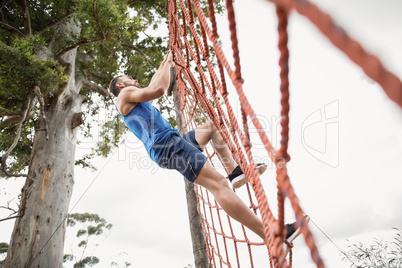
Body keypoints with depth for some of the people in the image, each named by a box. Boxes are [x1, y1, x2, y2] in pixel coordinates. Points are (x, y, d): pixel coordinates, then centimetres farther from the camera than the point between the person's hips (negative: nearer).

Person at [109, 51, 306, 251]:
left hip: (173, 143, 11)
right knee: (217, 183, -25)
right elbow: (158, 89, -12)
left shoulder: (135, 100, 33)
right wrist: (168, 64, 3)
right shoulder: (125, 94, 4)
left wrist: (164, 63, 48)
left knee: (213, 125, 23)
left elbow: (153, 84, 47)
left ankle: (234, 171, 1)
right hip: (167, 146, -11)